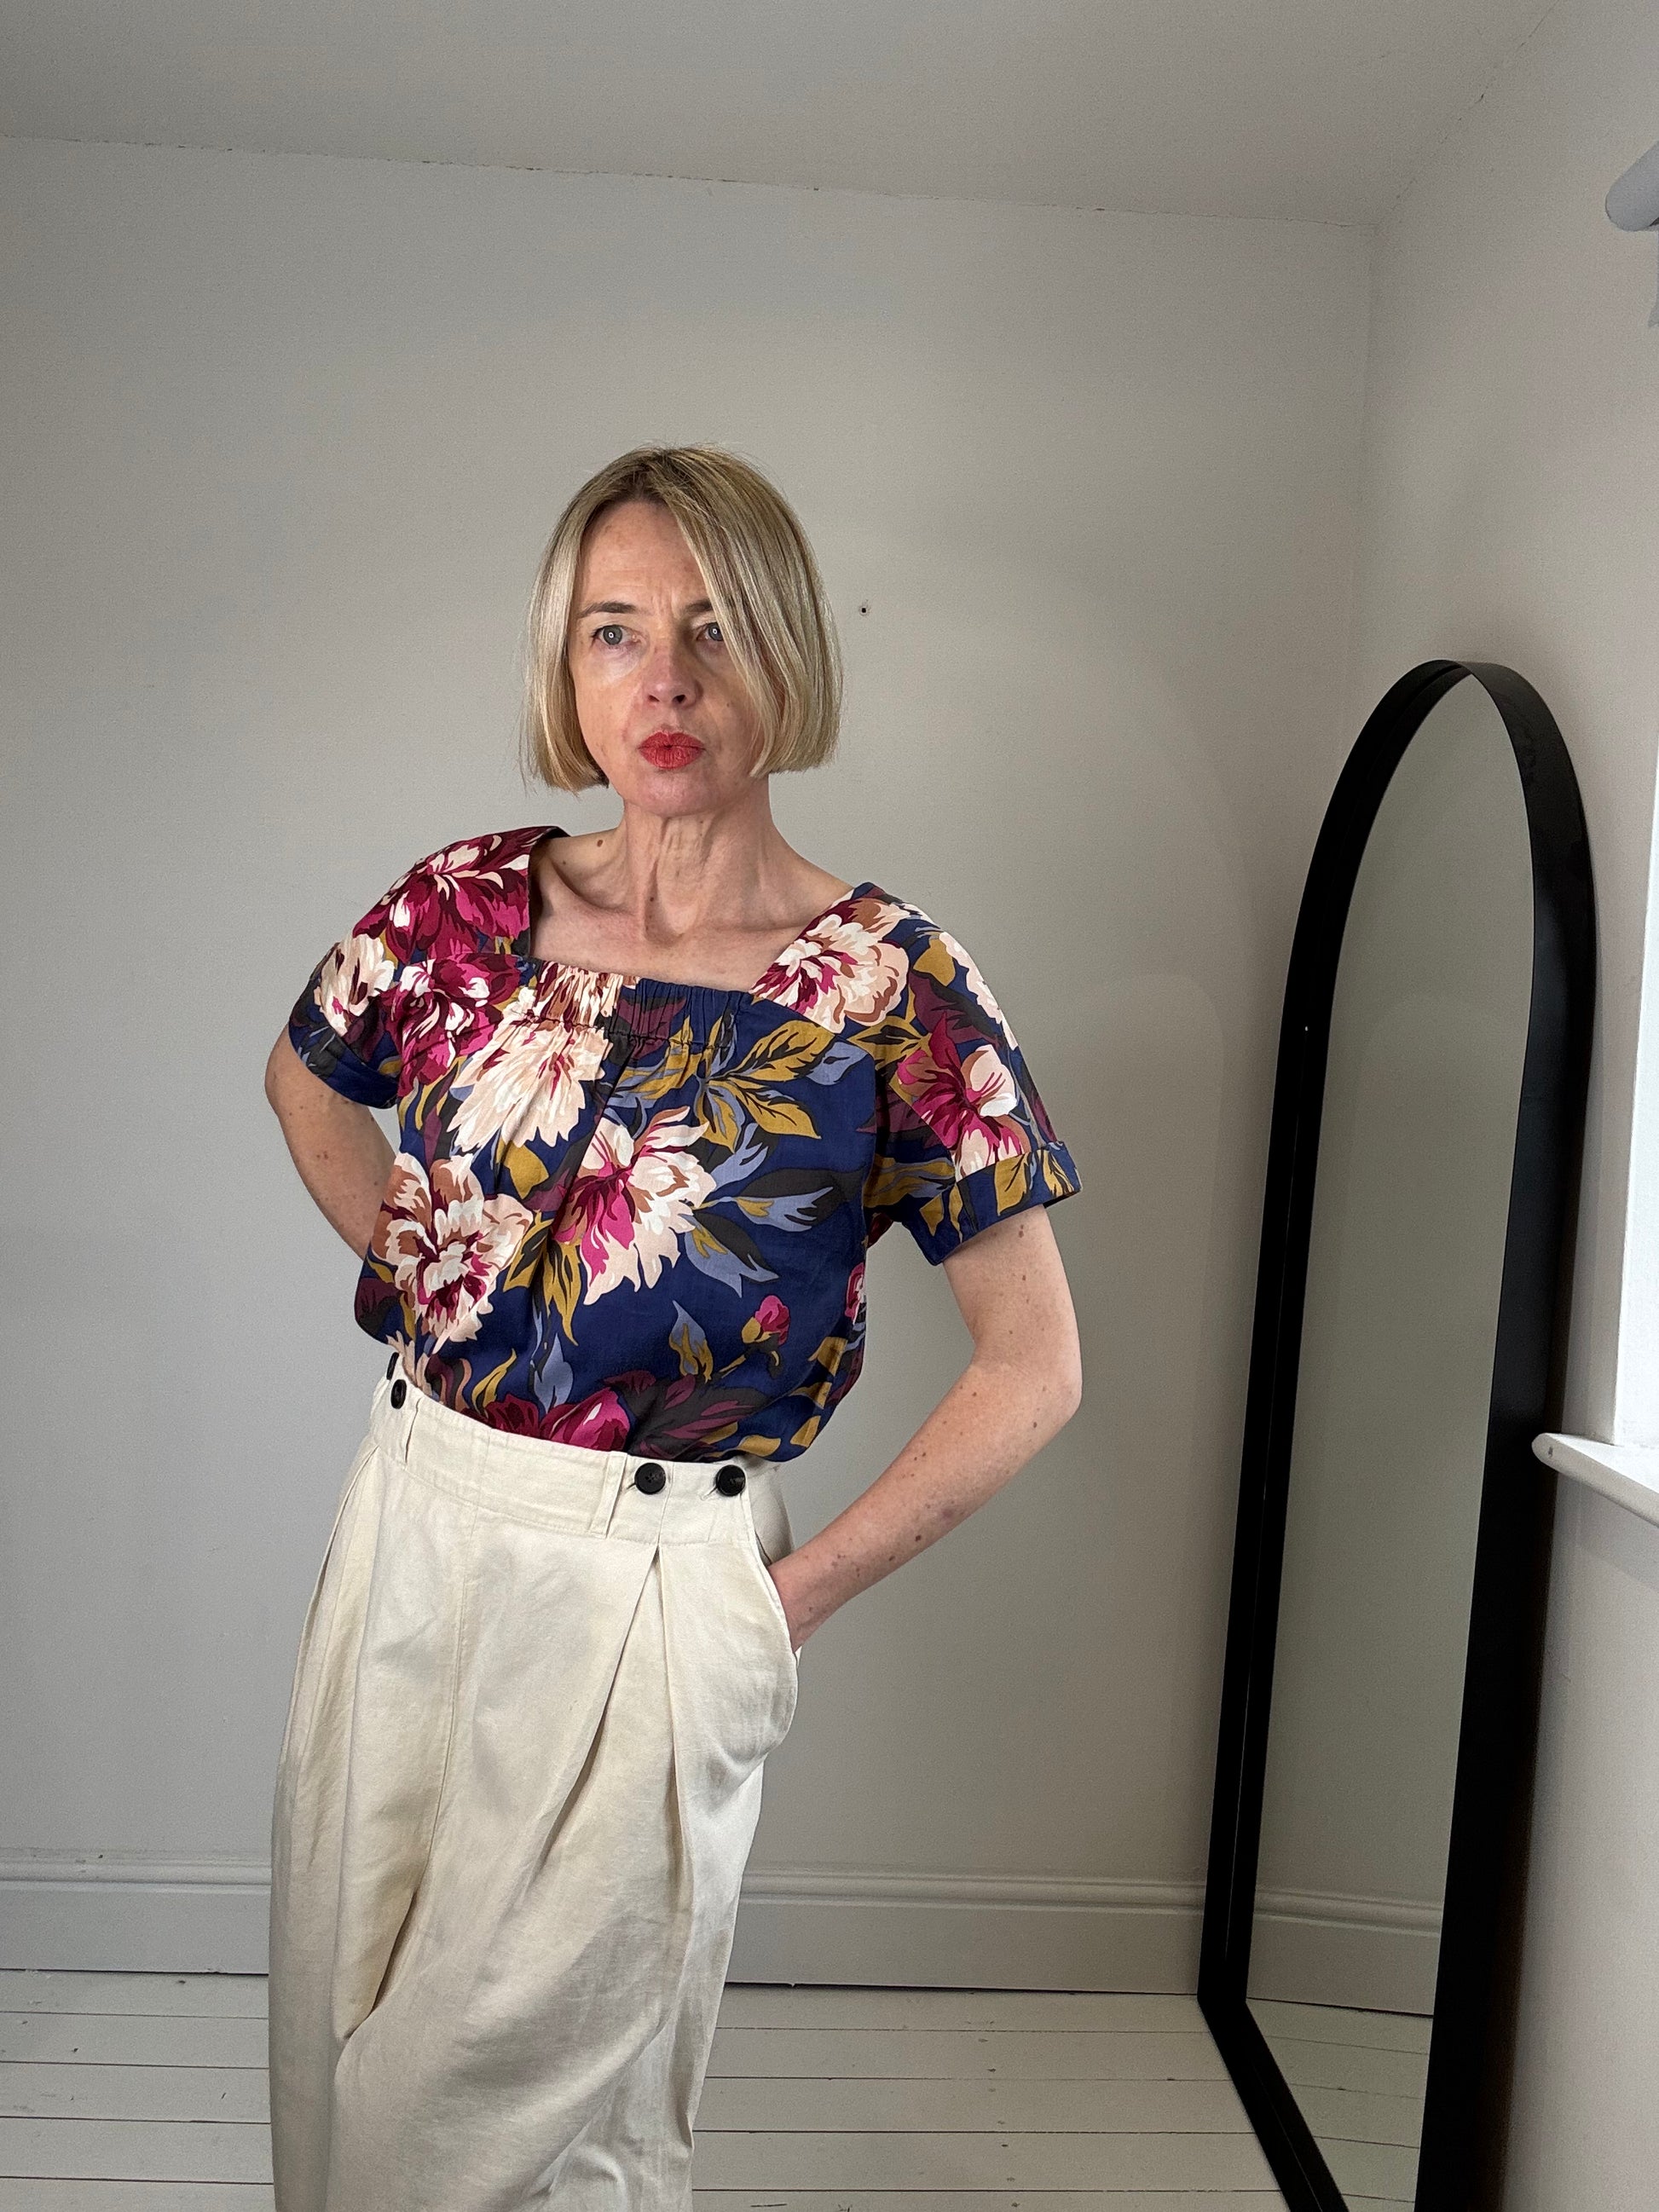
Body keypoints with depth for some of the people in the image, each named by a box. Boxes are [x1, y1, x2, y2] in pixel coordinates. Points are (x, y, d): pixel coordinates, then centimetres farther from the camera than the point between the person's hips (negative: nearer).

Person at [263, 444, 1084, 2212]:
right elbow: (303, 1077, 19)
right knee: (339, 2059, 23)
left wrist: (801, 1595, -8)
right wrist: (414, 1270, 8)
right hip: (408, 1532, 5)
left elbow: (1033, 1369, -8)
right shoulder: (471, 903, -3)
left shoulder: (895, 990, -14)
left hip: (648, 1588, -4)